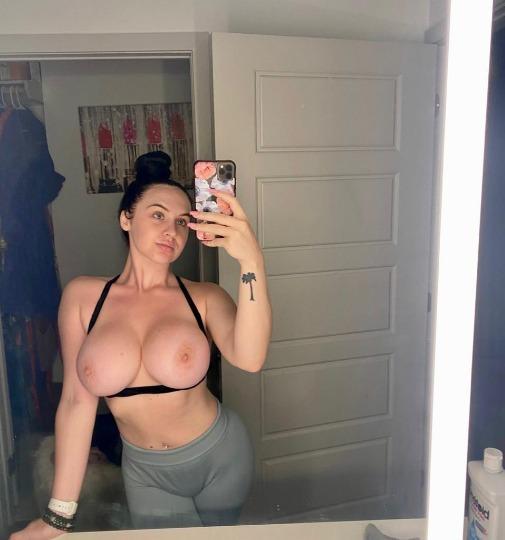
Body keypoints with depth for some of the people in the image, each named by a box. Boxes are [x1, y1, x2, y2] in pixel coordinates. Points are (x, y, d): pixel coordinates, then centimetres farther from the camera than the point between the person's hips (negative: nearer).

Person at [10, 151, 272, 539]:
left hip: (220, 458, 0)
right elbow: (77, 400, -9)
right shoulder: (83, 296, -10)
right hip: (145, 474, 1)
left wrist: (252, 263, -46)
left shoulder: (204, 299, -14)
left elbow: (250, 358, -33)